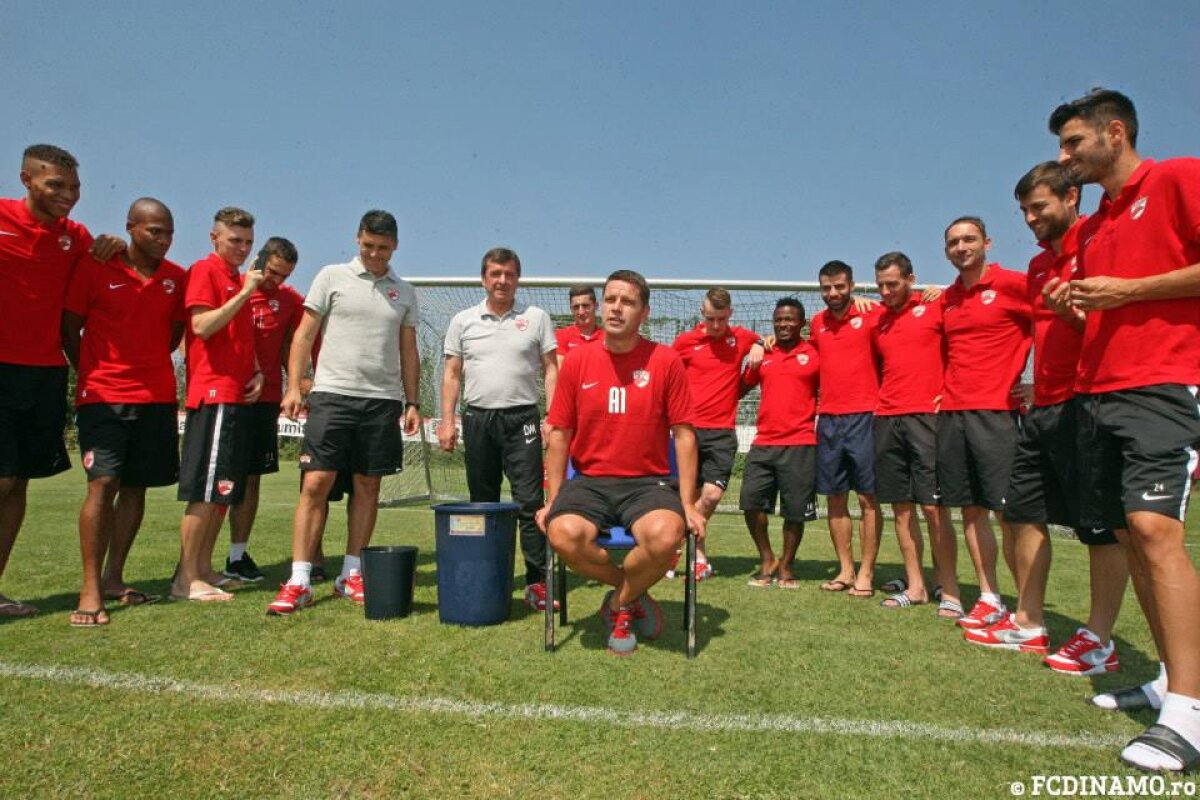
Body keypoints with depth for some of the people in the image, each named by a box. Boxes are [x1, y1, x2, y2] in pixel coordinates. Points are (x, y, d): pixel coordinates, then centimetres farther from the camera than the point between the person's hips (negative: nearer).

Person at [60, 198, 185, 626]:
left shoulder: (177, 277, 7)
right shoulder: (94, 266, -2)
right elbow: (69, 327, 3)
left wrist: (148, 364, 9)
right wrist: (90, 373, 4)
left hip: (157, 396, 4)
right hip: (103, 395, -4)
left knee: (136, 486, 7)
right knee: (103, 483, -11)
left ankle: (113, 578, 18)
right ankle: (90, 590, -5)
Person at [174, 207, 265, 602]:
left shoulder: (241, 279, 21)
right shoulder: (204, 270, -3)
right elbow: (201, 326, -16)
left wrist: (256, 372, 10)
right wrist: (245, 293, -17)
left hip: (240, 395, 9)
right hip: (214, 394, -9)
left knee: (226, 490, 11)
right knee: (207, 490, -7)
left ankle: (204, 568, 20)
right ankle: (187, 578, 0)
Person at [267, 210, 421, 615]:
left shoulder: (405, 292, 12)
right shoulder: (332, 277, 5)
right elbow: (304, 335, 4)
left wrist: (412, 402, 7)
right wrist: (293, 386, -6)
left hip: (383, 400, 3)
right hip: (332, 394, -2)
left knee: (368, 486, 6)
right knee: (316, 483, -6)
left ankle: (350, 575, 16)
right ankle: (299, 581, 0)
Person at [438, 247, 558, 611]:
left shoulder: (537, 318, 5)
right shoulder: (463, 321, 10)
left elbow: (550, 370, 3)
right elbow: (452, 374, 11)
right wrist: (447, 421, 2)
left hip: (521, 418, -2)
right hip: (477, 418, 3)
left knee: (530, 501, -6)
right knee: (482, 502, 10)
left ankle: (537, 580, -1)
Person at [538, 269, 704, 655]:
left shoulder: (666, 361, -1)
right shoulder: (577, 361, 4)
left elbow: (683, 435, 1)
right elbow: (559, 435, 7)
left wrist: (688, 504, -5)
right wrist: (552, 502, 2)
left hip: (647, 482, -1)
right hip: (588, 481, 2)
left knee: (666, 535, -32)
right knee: (564, 534, -29)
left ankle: (620, 603, 2)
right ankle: (633, 591, 3)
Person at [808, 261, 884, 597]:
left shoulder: (872, 315, -3)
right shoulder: (817, 323, 12)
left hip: (864, 416, -5)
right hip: (828, 419, 5)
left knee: (868, 497, 0)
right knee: (835, 497, 8)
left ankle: (866, 573, 9)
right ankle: (845, 571, 18)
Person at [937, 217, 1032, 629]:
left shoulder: (1012, 283, -3)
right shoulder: (946, 299, 15)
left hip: (996, 410, -6)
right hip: (951, 412, 6)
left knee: (1008, 508, -6)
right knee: (970, 507, 8)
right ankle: (989, 597, 17)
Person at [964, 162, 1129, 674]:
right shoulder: (1039, 264, 19)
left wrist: (1075, 313, -26)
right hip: (1044, 408, 9)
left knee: (1101, 525, -1)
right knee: (1023, 511, 11)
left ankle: (1100, 640, 10)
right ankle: (1028, 623, 22)